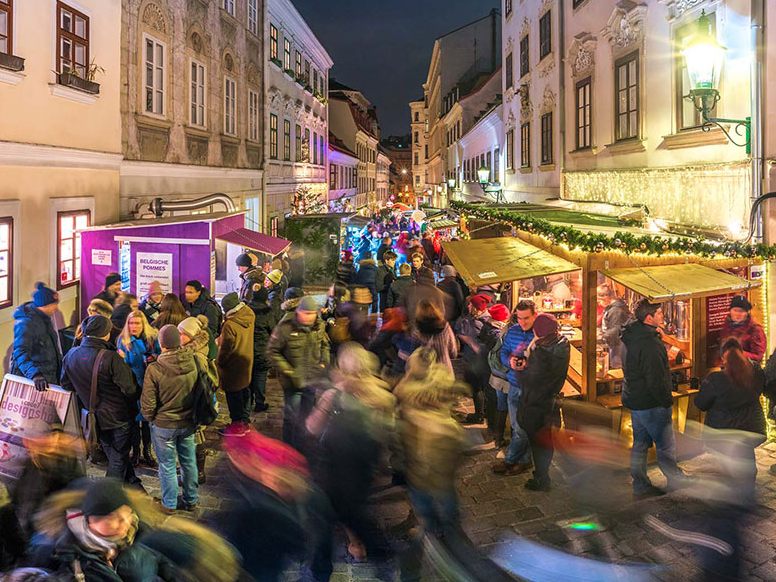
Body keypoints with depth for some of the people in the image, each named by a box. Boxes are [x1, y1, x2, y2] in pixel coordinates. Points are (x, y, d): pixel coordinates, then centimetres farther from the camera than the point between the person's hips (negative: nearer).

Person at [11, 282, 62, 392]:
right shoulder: (25, 323, -22)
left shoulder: (45, 318, 6)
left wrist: (60, 366, 25)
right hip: (28, 379, -8)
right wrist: (35, 374, -45)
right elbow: (20, 354, -31)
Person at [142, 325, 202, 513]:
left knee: (167, 465, 14)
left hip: (163, 425, -3)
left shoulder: (154, 369, -24)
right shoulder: (197, 361, -16)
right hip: (189, 422, 3)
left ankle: (169, 504, 29)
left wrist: (149, 418, 5)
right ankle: (191, 500, 34)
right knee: (189, 462, 19)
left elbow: (148, 403, -15)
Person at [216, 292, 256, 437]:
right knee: (244, 391, 17)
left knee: (234, 395, 3)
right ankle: (245, 421, 28)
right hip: (246, 363, 8)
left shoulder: (230, 325, -25)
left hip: (232, 367, -8)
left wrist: (219, 361, -6)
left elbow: (226, 348, -20)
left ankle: (237, 424, 10)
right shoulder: (249, 318, -3)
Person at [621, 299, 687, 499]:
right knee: (666, 446, 4)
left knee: (640, 444, 15)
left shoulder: (630, 336, 6)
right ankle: (677, 483, 17)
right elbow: (656, 379, -24)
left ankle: (641, 486, 23)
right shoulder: (649, 343, -25)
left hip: (634, 399, 10)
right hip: (651, 403, -10)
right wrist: (667, 401, -13)